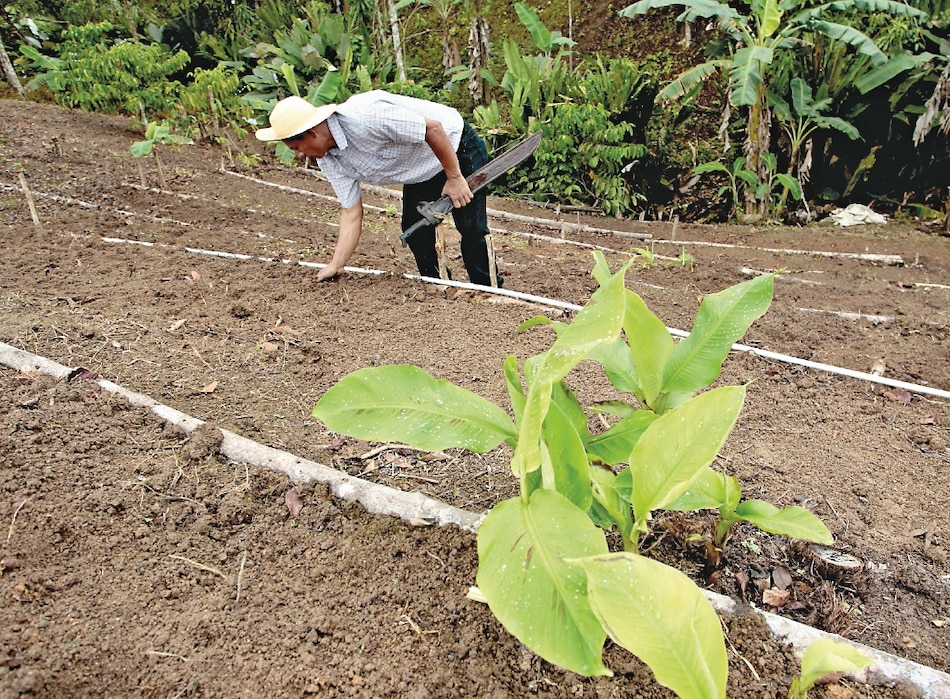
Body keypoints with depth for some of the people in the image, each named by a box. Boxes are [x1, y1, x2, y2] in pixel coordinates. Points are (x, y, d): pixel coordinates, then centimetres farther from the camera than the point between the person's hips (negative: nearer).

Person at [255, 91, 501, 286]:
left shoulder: (365, 117, -36)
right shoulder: (329, 161, -9)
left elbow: (433, 128, -30)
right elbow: (351, 213, -6)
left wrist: (454, 178, -23)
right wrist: (334, 267, -12)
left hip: (456, 147, -7)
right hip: (422, 170, 8)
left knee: (471, 229, -10)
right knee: (415, 232, 2)